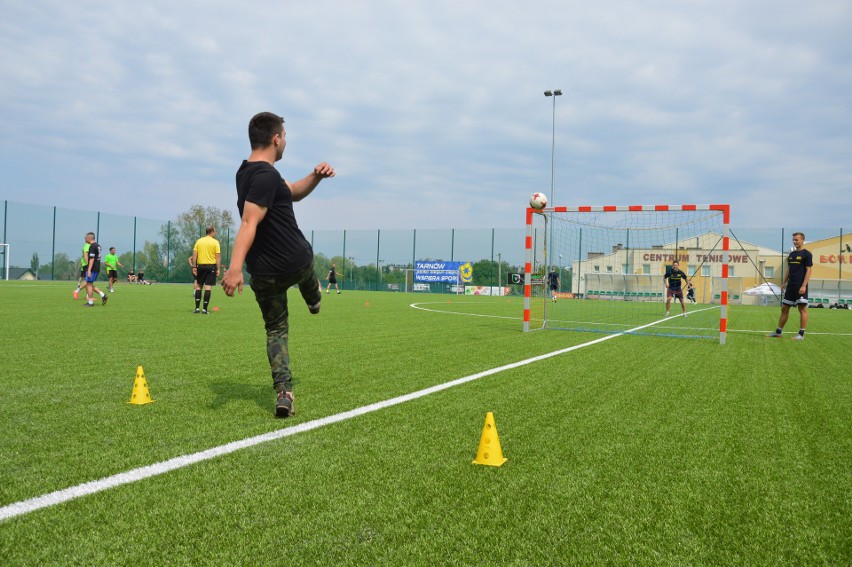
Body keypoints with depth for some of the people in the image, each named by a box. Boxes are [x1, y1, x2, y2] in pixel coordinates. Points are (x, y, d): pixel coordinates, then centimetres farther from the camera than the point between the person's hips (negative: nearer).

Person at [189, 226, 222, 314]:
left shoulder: (198, 241, 7)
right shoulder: (215, 242, -2)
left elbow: (194, 255, 2)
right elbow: (218, 257, -6)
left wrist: (194, 267, 5)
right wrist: (218, 269, -3)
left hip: (200, 265, 3)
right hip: (211, 266, -3)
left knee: (198, 286, 12)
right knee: (208, 287, -2)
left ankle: (197, 307, 7)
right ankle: (204, 309, -3)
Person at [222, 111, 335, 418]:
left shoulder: (247, 172, 9)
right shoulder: (267, 176, -20)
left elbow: (293, 193, 21)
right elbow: (249, 223, -31)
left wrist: (315, 176, 5)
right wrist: (234, 268, -39)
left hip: (264, 271, 7)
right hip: (296, 260, -6)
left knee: (276, 330, 14)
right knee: (304, 257, 32)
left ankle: (283, 392, 3)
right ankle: (314, 299, 60)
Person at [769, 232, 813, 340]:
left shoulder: (806, 254, -5)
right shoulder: (791, 254, 15)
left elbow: (808, 270, -10)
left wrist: (803, 286, -17)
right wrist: (784, 282, 13)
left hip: (800, 287, -7)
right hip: (790, 286, 7)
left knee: (802, 309, -4)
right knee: (784, 308, 9)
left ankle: (801, 334, 0)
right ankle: (778, 332, 15)